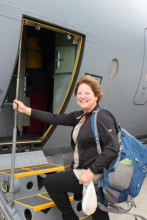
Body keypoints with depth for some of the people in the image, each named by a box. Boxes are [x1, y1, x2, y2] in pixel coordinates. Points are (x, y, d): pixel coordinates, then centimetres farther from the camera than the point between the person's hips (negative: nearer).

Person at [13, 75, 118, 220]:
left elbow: (112, 149, -23)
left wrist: (91, 171, -26)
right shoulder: (79, 116, 8)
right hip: (81, 170, 8)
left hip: (95, 175, -8)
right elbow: (56, 119, 5)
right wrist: (26, 110, 3)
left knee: (50, 182, 0)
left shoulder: (102, 117, -17)